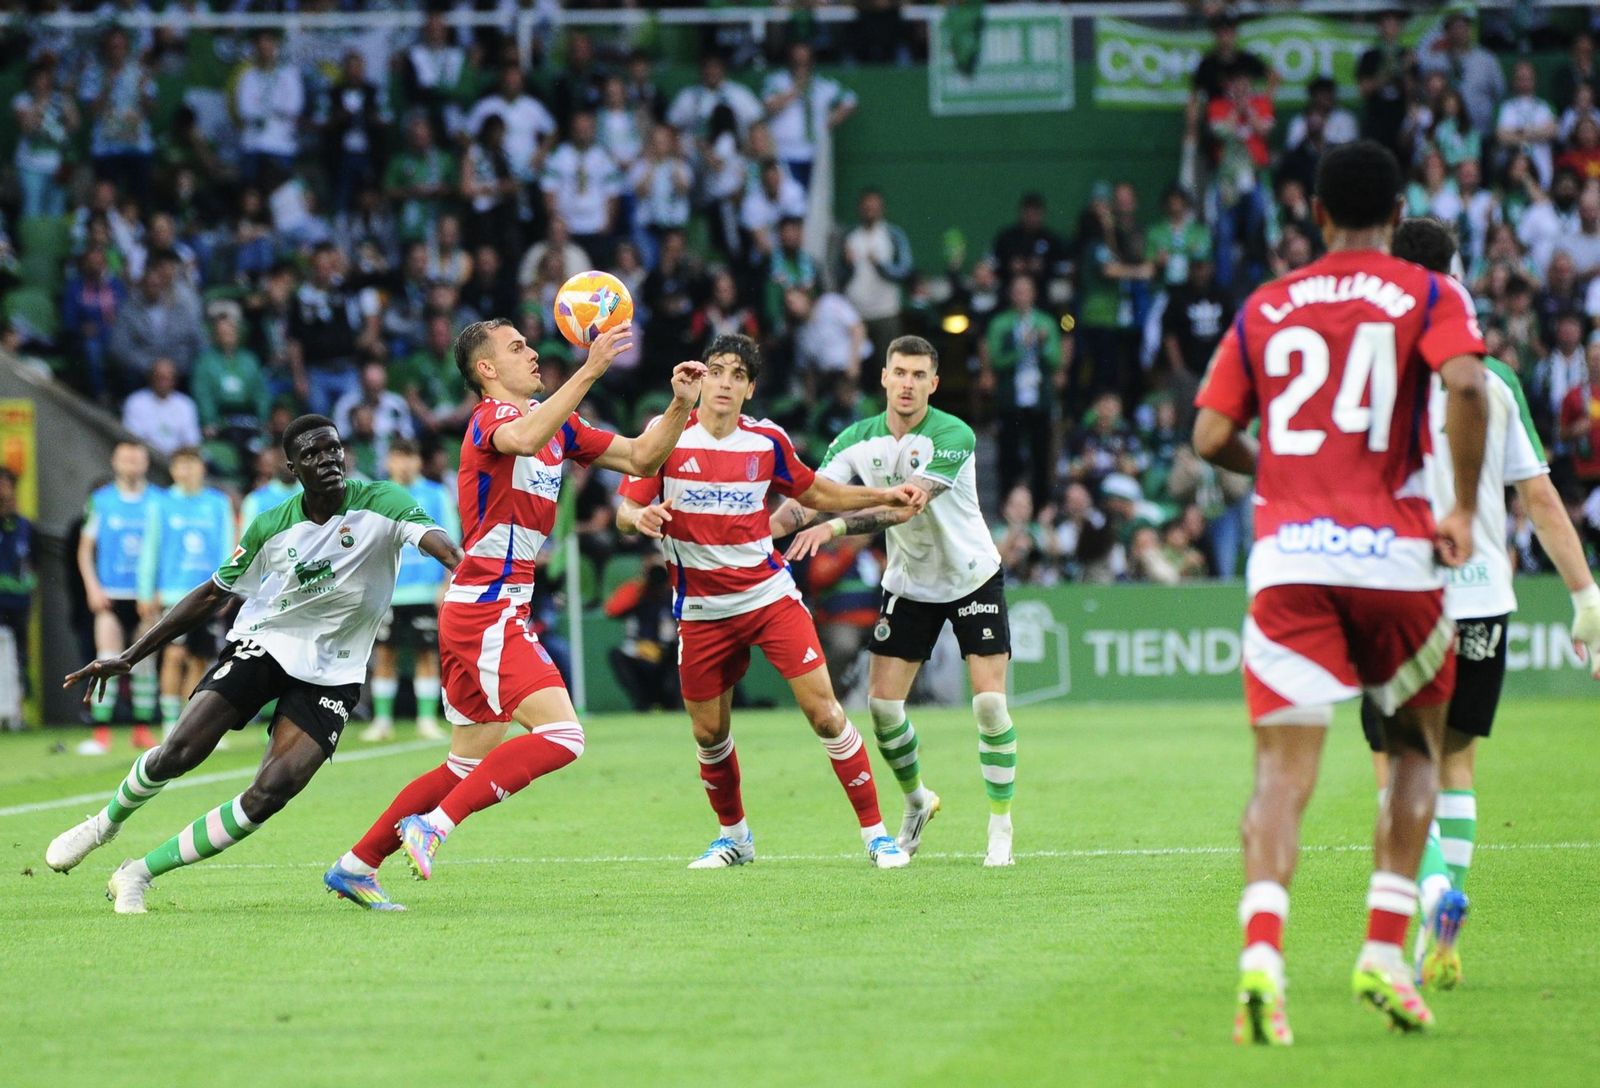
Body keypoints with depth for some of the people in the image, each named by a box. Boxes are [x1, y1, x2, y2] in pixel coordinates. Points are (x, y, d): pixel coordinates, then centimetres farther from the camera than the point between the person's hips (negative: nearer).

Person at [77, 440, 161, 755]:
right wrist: (93, 588, -4)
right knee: (107, 663, -10)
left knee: (145, 664, 4)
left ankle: (142, 729, 13)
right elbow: (85, 550, 8)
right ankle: (101, 733, -10)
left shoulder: (159, 502, 4)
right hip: (111, 597, -1)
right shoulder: (100, 501, 4)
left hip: (146, 596, 1)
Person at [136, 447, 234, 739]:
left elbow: (227, 547, 11)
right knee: (175, 654, -15)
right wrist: (146, 594, 4)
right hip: (173, 592, -2)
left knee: (200, 660, 4)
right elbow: (150, 549, 7)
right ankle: (170, 723, -8)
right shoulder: (161, 504, 5)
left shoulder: (219, 504, 9)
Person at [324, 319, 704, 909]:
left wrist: (680, 406, 4)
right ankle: (434, 825, -19)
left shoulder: (557, 424, 18)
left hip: (500, 613, 10)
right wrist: (589, 370, -37)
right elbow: (525, 439, -35)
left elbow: (641, 457, 20)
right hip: (486, 610, -10)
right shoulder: (491, 417, -9)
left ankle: (356, 866, 19)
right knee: (561, 736, -21)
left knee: (468, 766, 14)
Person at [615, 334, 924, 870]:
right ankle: (733, 835, 31)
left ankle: (875, 833, -2)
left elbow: (814, 492, 18)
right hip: (702, 610, 0)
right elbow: (625, 509, -7)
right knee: (708, 733, 6)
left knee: (823, 710, -10)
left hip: (770, 595, 0)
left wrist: (885, 496, 10)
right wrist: (638, 517, -31)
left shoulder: (767, 440, 0)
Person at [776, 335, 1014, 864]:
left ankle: (1001, 829, 2)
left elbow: (907, 505, -35)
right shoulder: (857, 440, -9)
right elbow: (811, 497, -15)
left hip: (972, 577, -4)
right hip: (908, 584, 4)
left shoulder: (953, 437, -24)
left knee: (990, 703, -11)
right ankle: (916, 801, 24)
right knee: (882, 703, -3)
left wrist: (836, 526, -46)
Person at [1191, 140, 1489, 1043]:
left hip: (1286, 556, 1)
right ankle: (1385, 953, 8)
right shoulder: (1428, 295, 5)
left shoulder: (1265, 308, 14)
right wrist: (1465, 508, -6)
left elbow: (1212, 437, 11)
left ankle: (1261, 955, -25)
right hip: (1394, 552, -1)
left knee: (1285, 771, -3)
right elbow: (1465, 384, -15)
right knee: (1417, 751, 18)